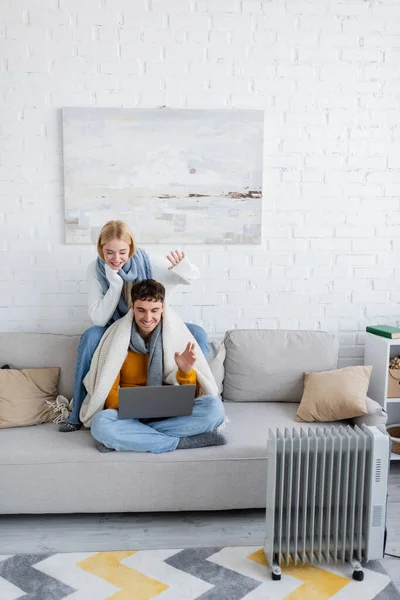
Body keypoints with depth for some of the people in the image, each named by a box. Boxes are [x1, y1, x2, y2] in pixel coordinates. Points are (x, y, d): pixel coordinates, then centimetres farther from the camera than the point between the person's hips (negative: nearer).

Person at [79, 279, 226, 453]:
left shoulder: (176, 334, -2)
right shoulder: (117, 336, -4)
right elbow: (108, 389, -3)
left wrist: (185, 371, -25)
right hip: (130, 413, -1)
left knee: (214, 408, -27)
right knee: (100, 424, -34)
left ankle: (125, 437, -25)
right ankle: (183, 441, -26)